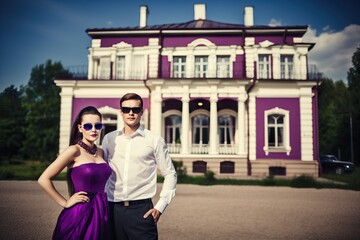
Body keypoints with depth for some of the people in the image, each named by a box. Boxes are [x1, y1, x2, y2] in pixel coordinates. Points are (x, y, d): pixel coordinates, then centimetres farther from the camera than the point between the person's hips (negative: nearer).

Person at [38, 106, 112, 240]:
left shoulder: (99, 152, 8)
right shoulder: (74, 150, -11)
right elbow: (43, 180, -14)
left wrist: (100, 198, 7)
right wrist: (65, 203, -10)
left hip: (101, 213, 6)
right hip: (80, 214, -6)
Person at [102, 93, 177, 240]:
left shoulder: (154, 140, -3)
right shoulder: (109, 139, 5)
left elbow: (170, 174, 2)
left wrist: (160, 207, -4)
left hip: (141, 209, -3)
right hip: (113, 209, 3)